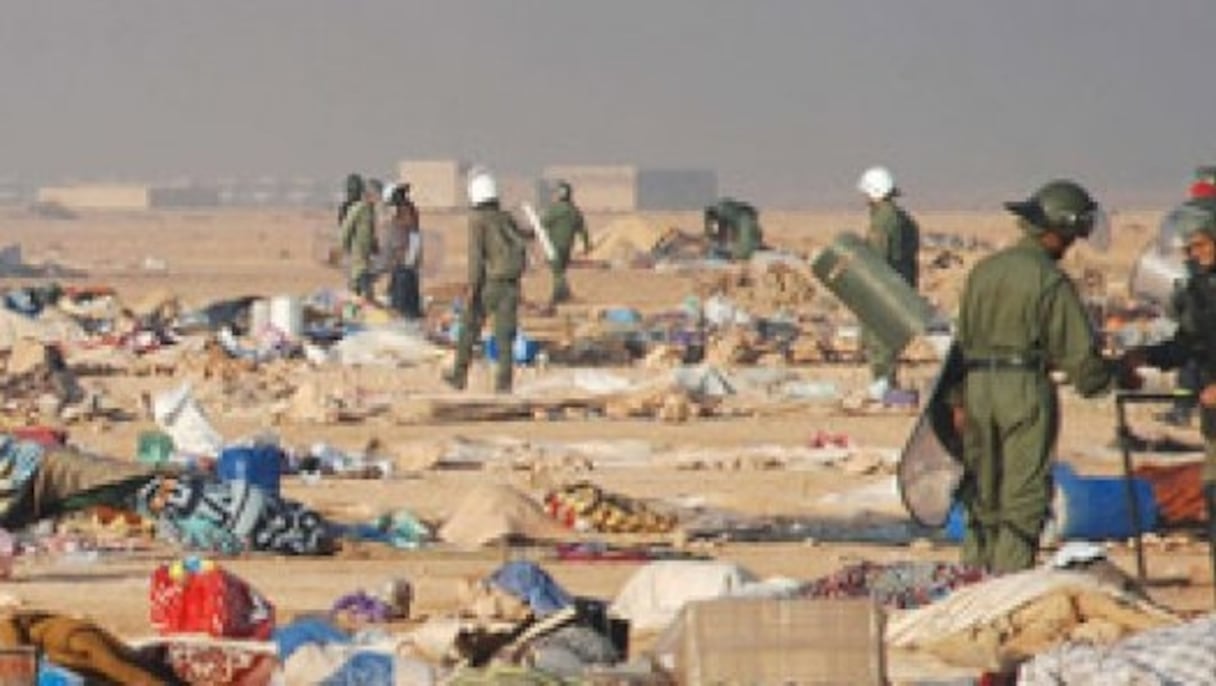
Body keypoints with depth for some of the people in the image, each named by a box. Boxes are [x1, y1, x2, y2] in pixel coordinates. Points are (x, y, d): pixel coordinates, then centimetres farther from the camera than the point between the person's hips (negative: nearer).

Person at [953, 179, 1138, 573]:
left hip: (977, 384, 6)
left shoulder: (984, 270, 10)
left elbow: (962, 340, 14)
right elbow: (1078, 352, -8)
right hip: (1025, 389, -6)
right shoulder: (1051, 281, -10)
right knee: (1024, 496, -2)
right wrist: (1119, 375, 9)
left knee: (982, 493, 14)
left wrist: (959, 399, 20)